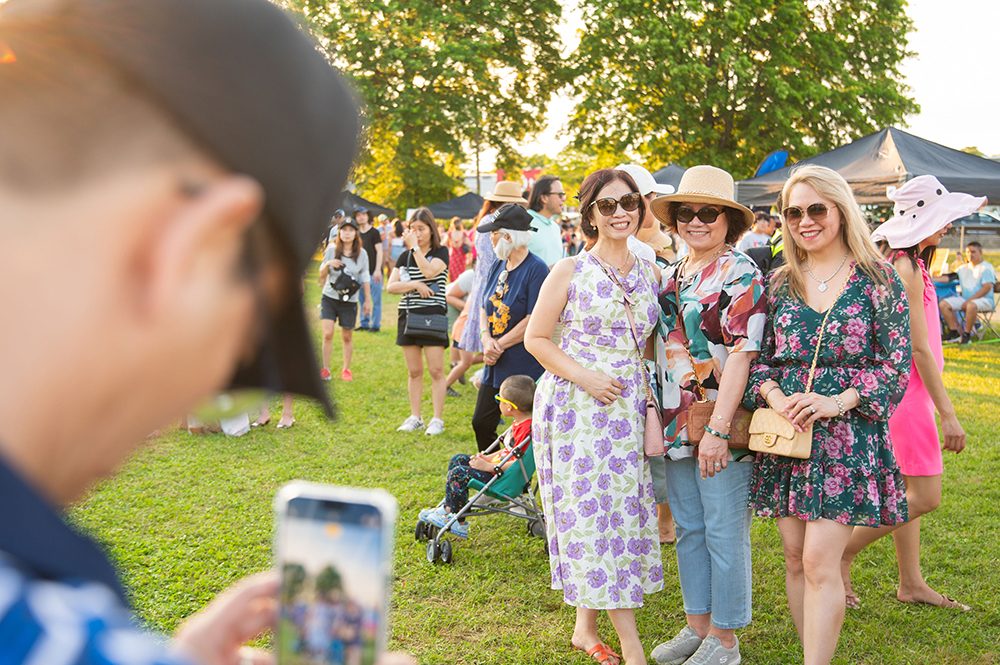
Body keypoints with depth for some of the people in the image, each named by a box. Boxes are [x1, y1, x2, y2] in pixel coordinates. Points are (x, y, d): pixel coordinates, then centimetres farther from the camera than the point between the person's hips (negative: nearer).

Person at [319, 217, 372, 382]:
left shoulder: (361, 254, -1)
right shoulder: (332, 250, -1)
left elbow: (365, 279, 6)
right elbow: (321, 274, 6)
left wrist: (368, 300, 5)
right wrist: (327, 264, -15)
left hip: (350, 301, 0)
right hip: (330, 297, 0)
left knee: (347, 337, 8)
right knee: (327, 334, -9)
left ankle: (346, 369, 24)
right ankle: (325, 369, 2)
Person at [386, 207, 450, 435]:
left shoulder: (441, 252, -1)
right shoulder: (405, 256, 11)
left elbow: (429, 271, -21)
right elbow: (391, 286, 3)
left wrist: (415, 246, -14)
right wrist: (414, 285, -12)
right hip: (408, 316, 5)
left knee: (436, 370, -5)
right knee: (414, 371, 9)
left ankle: (438, 419, 1)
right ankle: (415, 418, 16)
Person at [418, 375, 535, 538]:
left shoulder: (526, 428, -26)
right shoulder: (519, 422, 7)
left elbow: (518, 463, -29)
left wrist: (488, 466, -24)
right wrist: (489, 457, 7)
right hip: (499, 465, 12)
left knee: (459, 473, -18)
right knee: (457, 460, 15)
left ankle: (458, 523, -5)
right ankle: (448, 508, 12)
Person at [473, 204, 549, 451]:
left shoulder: (536, 269, -14)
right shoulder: (498, 266, 10)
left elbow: (534, 320, -18)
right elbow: (484, 308, 12)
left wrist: (499, 346, -13)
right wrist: (486, 339, -8)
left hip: (524, 366, -8)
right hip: (495, 365, 8)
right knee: (482, 423, 12)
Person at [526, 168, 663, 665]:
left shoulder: (650, 275, 9)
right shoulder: (569, 272, -4)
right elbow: (536, 338, -3)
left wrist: (651, 398, 5)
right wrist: (584, 377, -14)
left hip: (629, 408, 5)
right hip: (575, 406, -5)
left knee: (623, 509, 7)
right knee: (589, 509, -6)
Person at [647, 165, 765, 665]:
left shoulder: (740, 274, -11)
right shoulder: (671, 276, 12)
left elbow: (740, 354, -17)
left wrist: (718, 428, -22)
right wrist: (659, 416, 13)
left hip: (720, 426, -7)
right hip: (677, 423, 7)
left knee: (724, 532, 2)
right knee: (688, 529, 15)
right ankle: (696, 624, 28)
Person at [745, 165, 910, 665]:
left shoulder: (878, 280, -1)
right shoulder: (780, 283, 10)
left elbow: (897, 366, -4)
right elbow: (758, 356, 11)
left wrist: (838, 402, -17)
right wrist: (772, 394, -11)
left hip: (849, 434, -4)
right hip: (784, 435, 4)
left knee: (820, 560, -12)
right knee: (795, 559, 8)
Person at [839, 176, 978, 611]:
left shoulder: (903, 262, 11)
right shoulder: (905, 269, -19)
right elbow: (919, 347, -20)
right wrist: (946, 412, -18)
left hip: (904, 386, 10)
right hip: (905, 385, -10)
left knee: (909, 488, 14)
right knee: (925, 495, -7)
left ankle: (911, 583, 22)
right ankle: (841, 557, 2)